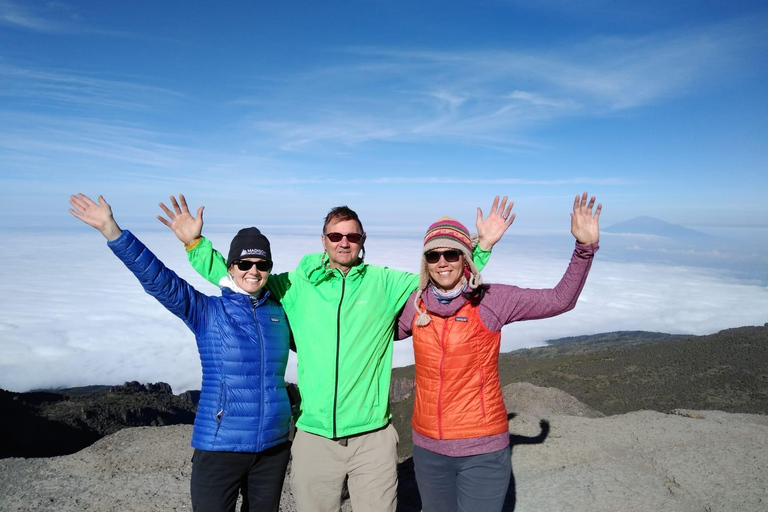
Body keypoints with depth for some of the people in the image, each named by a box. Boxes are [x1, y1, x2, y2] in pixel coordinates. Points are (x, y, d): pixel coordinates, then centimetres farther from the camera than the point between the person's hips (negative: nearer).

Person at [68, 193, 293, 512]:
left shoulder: (279, 312, 5)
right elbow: (156, 277, -16)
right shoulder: (207, 312, -4)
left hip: (273, 444, 4)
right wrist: (110, 229, -25)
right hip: (219, 447, -3)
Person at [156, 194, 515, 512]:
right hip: (313, 436, 1)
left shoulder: (385, 284, 0)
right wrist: (195, 244, 3)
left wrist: (482, 246, -5)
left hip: (373, 437, -1)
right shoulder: (297, 285, 2)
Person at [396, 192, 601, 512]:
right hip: (427, 448, 4)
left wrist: (585, 247, -19)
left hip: (483, 451, -3)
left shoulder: (492, 300, -10)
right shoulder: (417, 304, 0)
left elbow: (560, 300, -9)